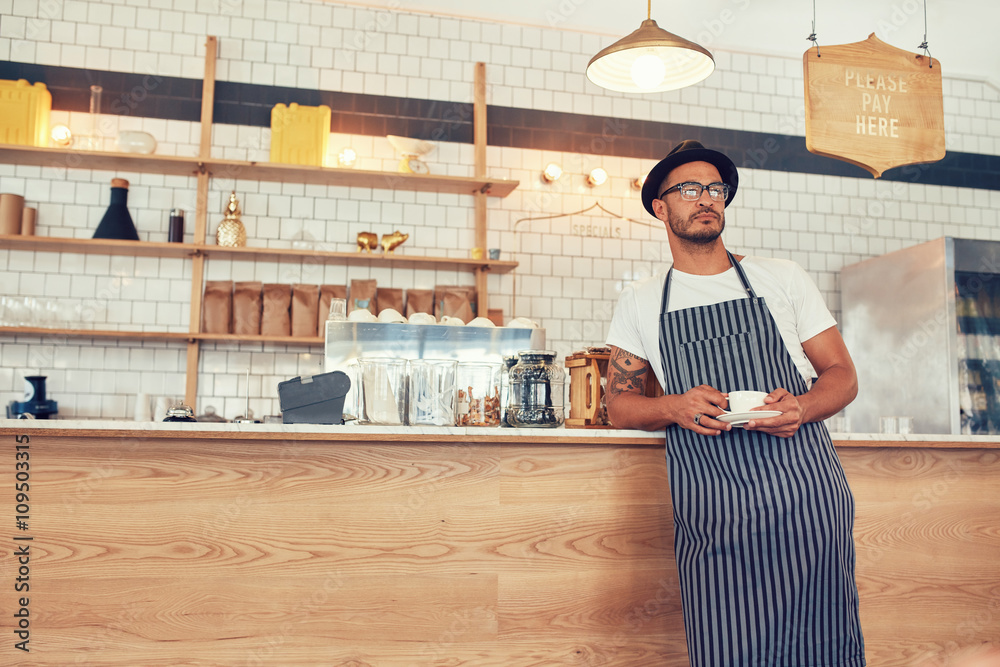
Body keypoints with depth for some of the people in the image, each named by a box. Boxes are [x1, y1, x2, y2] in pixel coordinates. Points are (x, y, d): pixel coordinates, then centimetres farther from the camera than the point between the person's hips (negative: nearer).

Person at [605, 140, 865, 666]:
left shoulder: (782, 278, 11)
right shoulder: (639, 302, 12)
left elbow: (842, 374, 12)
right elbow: (619, 405, 12)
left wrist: (802, 407, -12)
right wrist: (675, 407, -10)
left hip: (806, 494, 1)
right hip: (711, 518, 0)